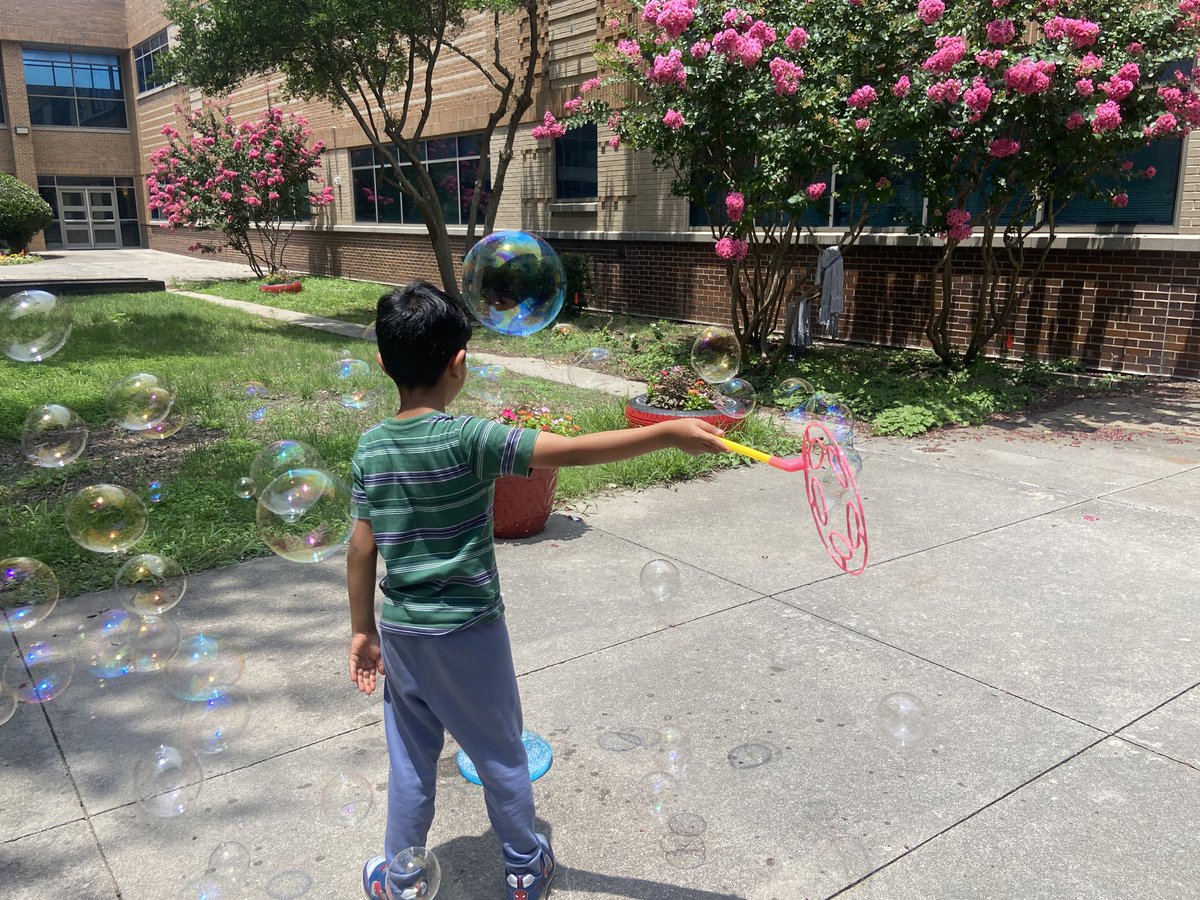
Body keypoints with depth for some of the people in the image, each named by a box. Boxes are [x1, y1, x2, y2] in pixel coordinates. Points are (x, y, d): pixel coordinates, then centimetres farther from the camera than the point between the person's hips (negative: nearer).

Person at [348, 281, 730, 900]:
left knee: (411, 760, 21)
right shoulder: (467, 440, -21)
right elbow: (576, 451, -27)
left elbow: (362, 549, 0)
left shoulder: (371, 447, -5)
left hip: (400, 633, 4)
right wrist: (672, 434, -24)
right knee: (500, 755, 17)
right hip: (468, 634, -4)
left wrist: (363, 629, 11)